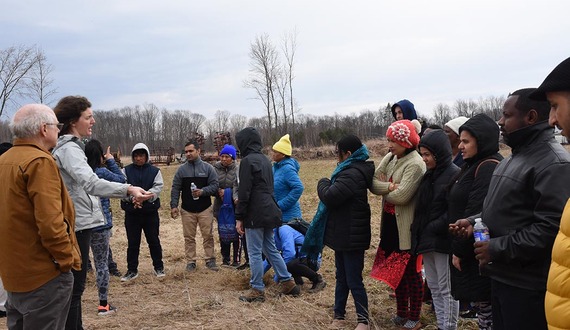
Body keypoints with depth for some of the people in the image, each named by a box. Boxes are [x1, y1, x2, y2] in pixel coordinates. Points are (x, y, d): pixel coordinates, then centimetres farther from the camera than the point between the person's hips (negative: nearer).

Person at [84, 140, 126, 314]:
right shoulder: (101, 172, -13)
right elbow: (121, 180, -1)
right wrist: (111, 161, 4)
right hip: (100, 223, -5)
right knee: (102, 263, 5)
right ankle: (103, 304, 12)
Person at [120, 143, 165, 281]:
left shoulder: (155, 171, 3)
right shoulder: (126, 170, 3)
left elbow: (158, 187, -9)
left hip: (151, 212, 0)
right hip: (131, 212, 1)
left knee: (154, 241, 9)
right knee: (132, 243, 9)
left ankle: (159, 267, 24)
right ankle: (132, 270, 21)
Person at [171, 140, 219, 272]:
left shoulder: (208, 168, -1)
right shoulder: (181, 169, 3)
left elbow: (214, 185, -4)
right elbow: (175, 189, 4)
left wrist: (203, 191, -20)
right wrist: (174, 206, -3)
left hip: (205, 209, -1)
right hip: (187, 210, 1)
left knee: (208, 236, 4)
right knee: (189, 237, 7)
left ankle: (210, 260, 16)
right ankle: (191, 261, 18)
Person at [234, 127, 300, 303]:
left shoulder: (247, 161, -12)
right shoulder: (265, 160, 15)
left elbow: (244, 192, -16)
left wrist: (239, 217, -11)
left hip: (255, 214, -8)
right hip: (268, 212, 9)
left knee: (255, 252, 1)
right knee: (271, 249, 17)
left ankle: (257, 290, 9)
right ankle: (287, 282, 20)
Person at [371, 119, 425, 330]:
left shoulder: (415, 164, -20)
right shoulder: (390, 158, 5)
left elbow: (401, 196, -27)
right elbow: (373, 183, -2)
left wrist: (383, 188, -9)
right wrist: (388, 187, -22)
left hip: (407, 227, -8)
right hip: (390, 223, 8)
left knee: (411, 272, 7)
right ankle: (402, 313, 34)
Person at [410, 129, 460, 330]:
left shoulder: (454, 174, -14)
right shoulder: (429, 175, 12)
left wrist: (432, 229, -19)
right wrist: (418, 233, 7)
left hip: (443, 241, -8)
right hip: (427, 240, 9)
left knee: (446, 289, 3)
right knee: (434, 287, 17)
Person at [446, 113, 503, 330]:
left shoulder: (489, 167, -17)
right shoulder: (475, 165, 15)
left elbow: (476, 214, -22)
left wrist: (459, 249, -15)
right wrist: (458, 246, 13)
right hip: (468, 250, 9)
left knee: (483, 305, 0)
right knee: (479, 303, 15)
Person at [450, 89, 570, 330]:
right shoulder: (515, 158, 14)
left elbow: (551, 228, -27)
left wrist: (497, 249, -23)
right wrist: (475, 221, 8)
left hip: (528, 285, -9)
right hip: (502, 276, 10)